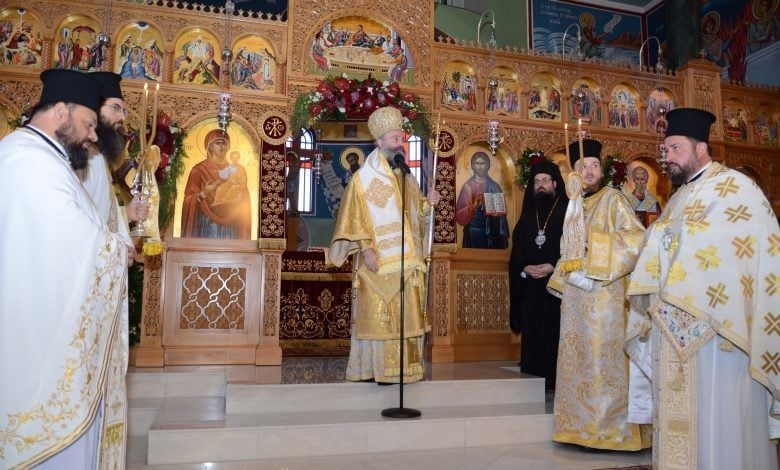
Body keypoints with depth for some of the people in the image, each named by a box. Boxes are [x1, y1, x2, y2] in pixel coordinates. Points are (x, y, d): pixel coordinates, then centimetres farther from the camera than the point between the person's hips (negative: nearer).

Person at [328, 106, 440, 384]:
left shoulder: (407, 177, 16)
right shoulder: (363, 178, -2)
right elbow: (355, 218, -8)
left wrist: (427, 202, 1)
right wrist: (366, 248, -17)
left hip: (407, 259, 6)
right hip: (379, 260, -6)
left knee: (406, 316, 7)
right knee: (378, 316, -6)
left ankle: (404, 366, 15)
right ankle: (378, 369, 1)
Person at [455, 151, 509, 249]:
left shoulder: (494, 186, 8)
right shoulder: (468, 186, -2)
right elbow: (460, 214, -8)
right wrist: (474, 206, -25)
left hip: (493, 232, 3)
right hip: (474, 232, -3)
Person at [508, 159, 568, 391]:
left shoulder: (567, 211, 3)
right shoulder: (528, 215, 16)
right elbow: (517, 248, 13)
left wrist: (552, 267, -16)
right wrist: (524, 268, -6)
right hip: (530, 286, 4)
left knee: (555, 332, -5)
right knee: (532, 333, 4)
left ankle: (556, 380, 2)